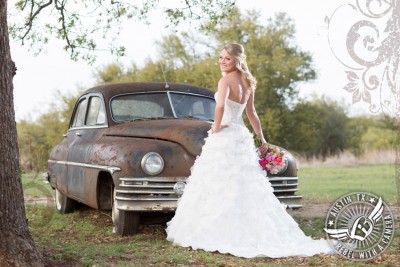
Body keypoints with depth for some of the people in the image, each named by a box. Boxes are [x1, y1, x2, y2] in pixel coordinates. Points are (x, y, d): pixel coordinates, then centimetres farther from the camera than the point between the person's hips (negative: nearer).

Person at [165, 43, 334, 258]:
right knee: (247, 188, 10)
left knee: (220, 188, -3)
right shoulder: (247, 82, 12)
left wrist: (216, 127, -15)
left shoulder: (225, 81, -12)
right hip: (241, 136, 8)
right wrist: (262, 139, 25)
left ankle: (219, 234, -2)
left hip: (224, 137, -8)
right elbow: (251, 113, 20)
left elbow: (220, 106, -30)